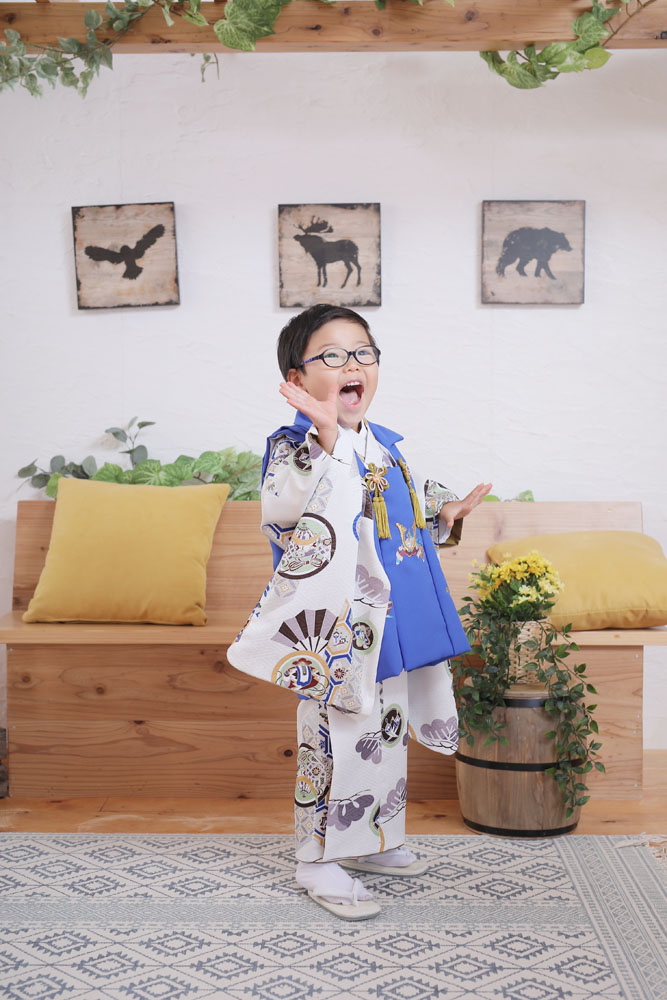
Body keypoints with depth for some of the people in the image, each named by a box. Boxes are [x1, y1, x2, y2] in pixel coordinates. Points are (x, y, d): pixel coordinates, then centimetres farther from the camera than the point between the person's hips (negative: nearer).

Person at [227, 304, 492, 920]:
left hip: (390, 620, 8)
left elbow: (412, 514, 25)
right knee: (338, 733, -1)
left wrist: (447, 513, 7)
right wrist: (328, 438, -41)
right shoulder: (294, 448, -13)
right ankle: (320, 861, 15)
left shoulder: (385, 447, 12)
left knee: (387, 728, 19)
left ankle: (371, 839, 37)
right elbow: (310, 506, -33)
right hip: (337, 625, -8)